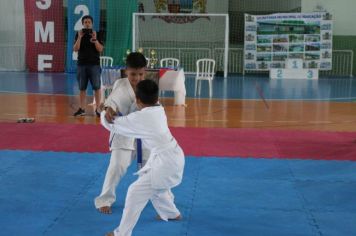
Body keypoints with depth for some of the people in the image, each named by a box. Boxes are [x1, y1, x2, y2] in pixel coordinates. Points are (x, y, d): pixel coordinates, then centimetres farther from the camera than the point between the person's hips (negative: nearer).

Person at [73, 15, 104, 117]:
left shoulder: (97, 35, 2)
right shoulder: (79, 34, 5)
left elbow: (100, 49, -6)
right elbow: (75, 49, -4)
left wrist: (95, 39, -18)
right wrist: (80, 37, -15)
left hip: (94, 64, -1)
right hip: (81, 64, 2)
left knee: (96, 87, -3)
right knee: (82, 88, 6)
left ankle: (97, 108, 3)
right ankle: (81, 109, 11)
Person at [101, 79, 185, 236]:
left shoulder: (138, 118, -17)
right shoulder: (159, 110, 3)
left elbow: (111, 124, -5)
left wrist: (103, 112, 15)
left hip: (165, 163, -9)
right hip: (173, 157, 9)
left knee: (136, 192, -3)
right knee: (155, 186, 31)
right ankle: (172, 213, 52)